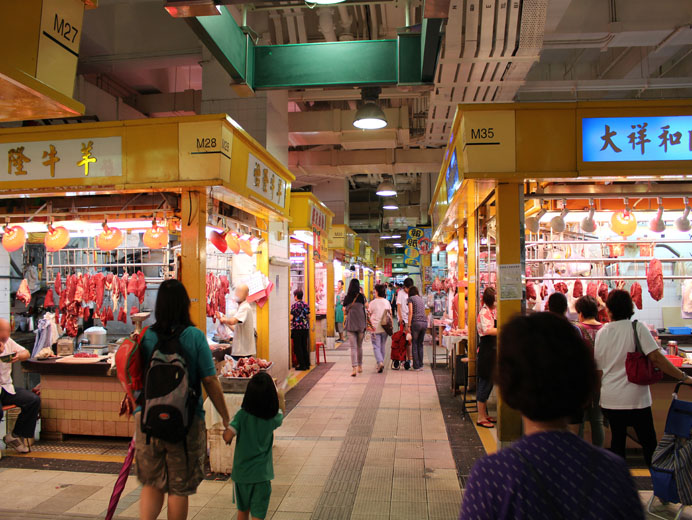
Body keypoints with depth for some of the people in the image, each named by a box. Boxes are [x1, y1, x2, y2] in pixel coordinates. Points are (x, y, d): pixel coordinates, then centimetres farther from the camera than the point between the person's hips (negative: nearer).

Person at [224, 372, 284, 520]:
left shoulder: (242, 415, -13)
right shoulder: (273, 419, -9)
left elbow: (227, 437, -22)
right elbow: (281, 409, 14)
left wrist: (224, 433, 0)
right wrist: (272, 387, 17)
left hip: (241, 473, 1)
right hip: (261, 474, -1)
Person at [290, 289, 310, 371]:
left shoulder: (294, 305, -9)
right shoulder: (306, 304, 6)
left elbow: (291, 317, -13)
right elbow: (308, 316, 10)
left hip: (297, 328, -5)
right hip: (305, 327, 6)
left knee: (297, 347, 2)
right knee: (304, 347, 14)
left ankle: (302, 365, 2)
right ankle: (307, 364, 16)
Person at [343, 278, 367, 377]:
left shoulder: (347, 298, -1)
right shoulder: (361, 297, -5)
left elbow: (345, 310, 10)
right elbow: (366, 306, 1)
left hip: (350, 325, 0)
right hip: (361, 324, 0)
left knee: (353, 347, -1)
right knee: (359, 346, 16)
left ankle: (354, 368, -12)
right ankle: (360, 366, 26)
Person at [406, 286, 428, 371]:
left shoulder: (411, 298, 3)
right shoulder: (421, 299, 22)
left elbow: (410, 312, -6)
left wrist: (408, 326, -7)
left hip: (416, 322, -6)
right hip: (425, 322, 6)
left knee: (414, 344, 2)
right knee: (420, 344, 15)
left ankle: (416, 366, 1)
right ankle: (421, 365, 15)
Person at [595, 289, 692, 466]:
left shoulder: (601, 333, 1)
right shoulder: (636, 328, -9)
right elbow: (655, 357, -18)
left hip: (610, 398, 3)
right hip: (635, 398, -3)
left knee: (617, 439, 15)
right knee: (648, 442, 10)